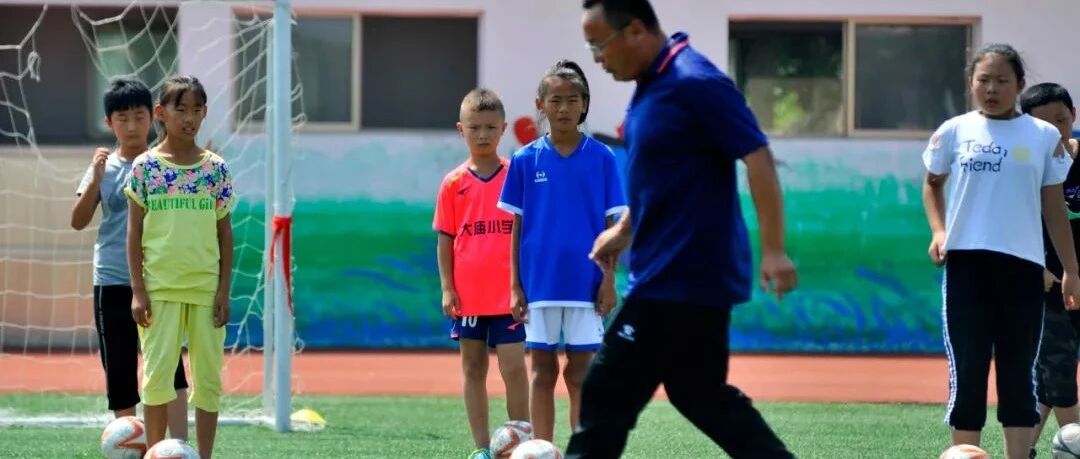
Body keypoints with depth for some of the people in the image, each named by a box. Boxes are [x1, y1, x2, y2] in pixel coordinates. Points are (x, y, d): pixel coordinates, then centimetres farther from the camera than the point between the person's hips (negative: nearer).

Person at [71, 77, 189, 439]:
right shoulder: (104, 167, 6)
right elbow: (78, 221, 1)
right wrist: (95, 179, -13)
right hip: (112, 282, 2)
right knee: (118, 368, 5)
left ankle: (179, 449, -16)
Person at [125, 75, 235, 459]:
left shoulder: (215, 168, 5)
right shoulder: (146, 166, 0)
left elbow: (225, 234, 7)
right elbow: (134, 231, 1)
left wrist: (224, 291, 1)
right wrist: (138, 290, -5)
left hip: (206, 287, 2)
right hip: (160, 286, -2)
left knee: (209, 376, 3)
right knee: (157, 372, -5)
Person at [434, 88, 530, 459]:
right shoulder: (454, 183, 3)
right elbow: (445, 239, 5)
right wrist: (447, 288, -2)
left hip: (509, 294, -2)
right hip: (467, 295, 2)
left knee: (513, 368, -7)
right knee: (473, 368, 8)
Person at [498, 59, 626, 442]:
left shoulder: (601, 158, 0)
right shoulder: (526, 160, 2)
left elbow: (611, 225, 3)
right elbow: (517, 227, 5)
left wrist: (609, 280, -4)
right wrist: (515, 286, 1)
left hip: (586, 282, -1)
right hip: (539, 283, 1)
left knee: (580, 372, 4)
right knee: (543, 370, 6)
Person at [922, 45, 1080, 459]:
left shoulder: (1044, 137, 4)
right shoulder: (953, 132, 4)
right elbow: (932, 183, 19)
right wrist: (939, 231, 3)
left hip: (1022, 264, 0)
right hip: (967, 261, 0)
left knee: (1018, 370, 1)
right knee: (967, 367, 0)